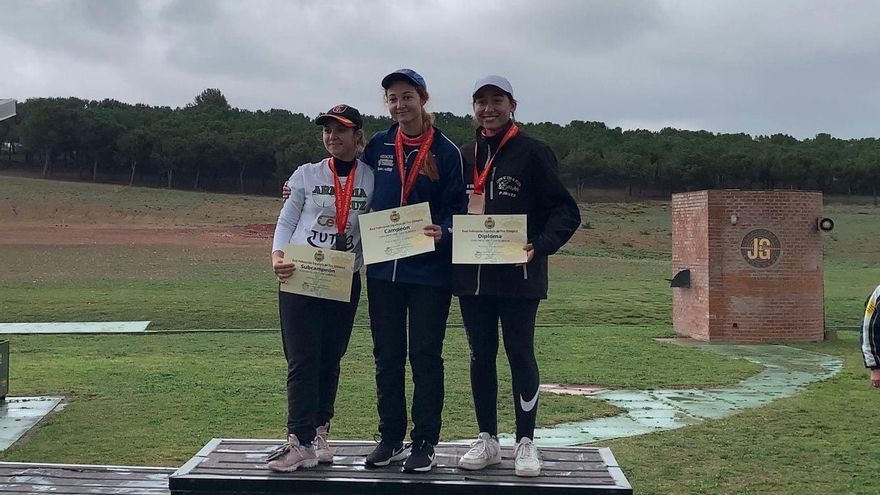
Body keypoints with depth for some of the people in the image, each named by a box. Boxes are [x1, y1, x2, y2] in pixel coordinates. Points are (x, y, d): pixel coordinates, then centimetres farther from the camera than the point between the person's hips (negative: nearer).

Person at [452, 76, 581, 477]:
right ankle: (487, 440, 22)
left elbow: (566, 211, -7)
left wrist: (540, 245, -22)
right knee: (481, 357, 10)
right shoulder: (464, 157, 13)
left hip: (517, 275, -5)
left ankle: (525, 442, 15)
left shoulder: (532, 153, -3)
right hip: (471, 275, 5)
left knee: (520, 355, 2)